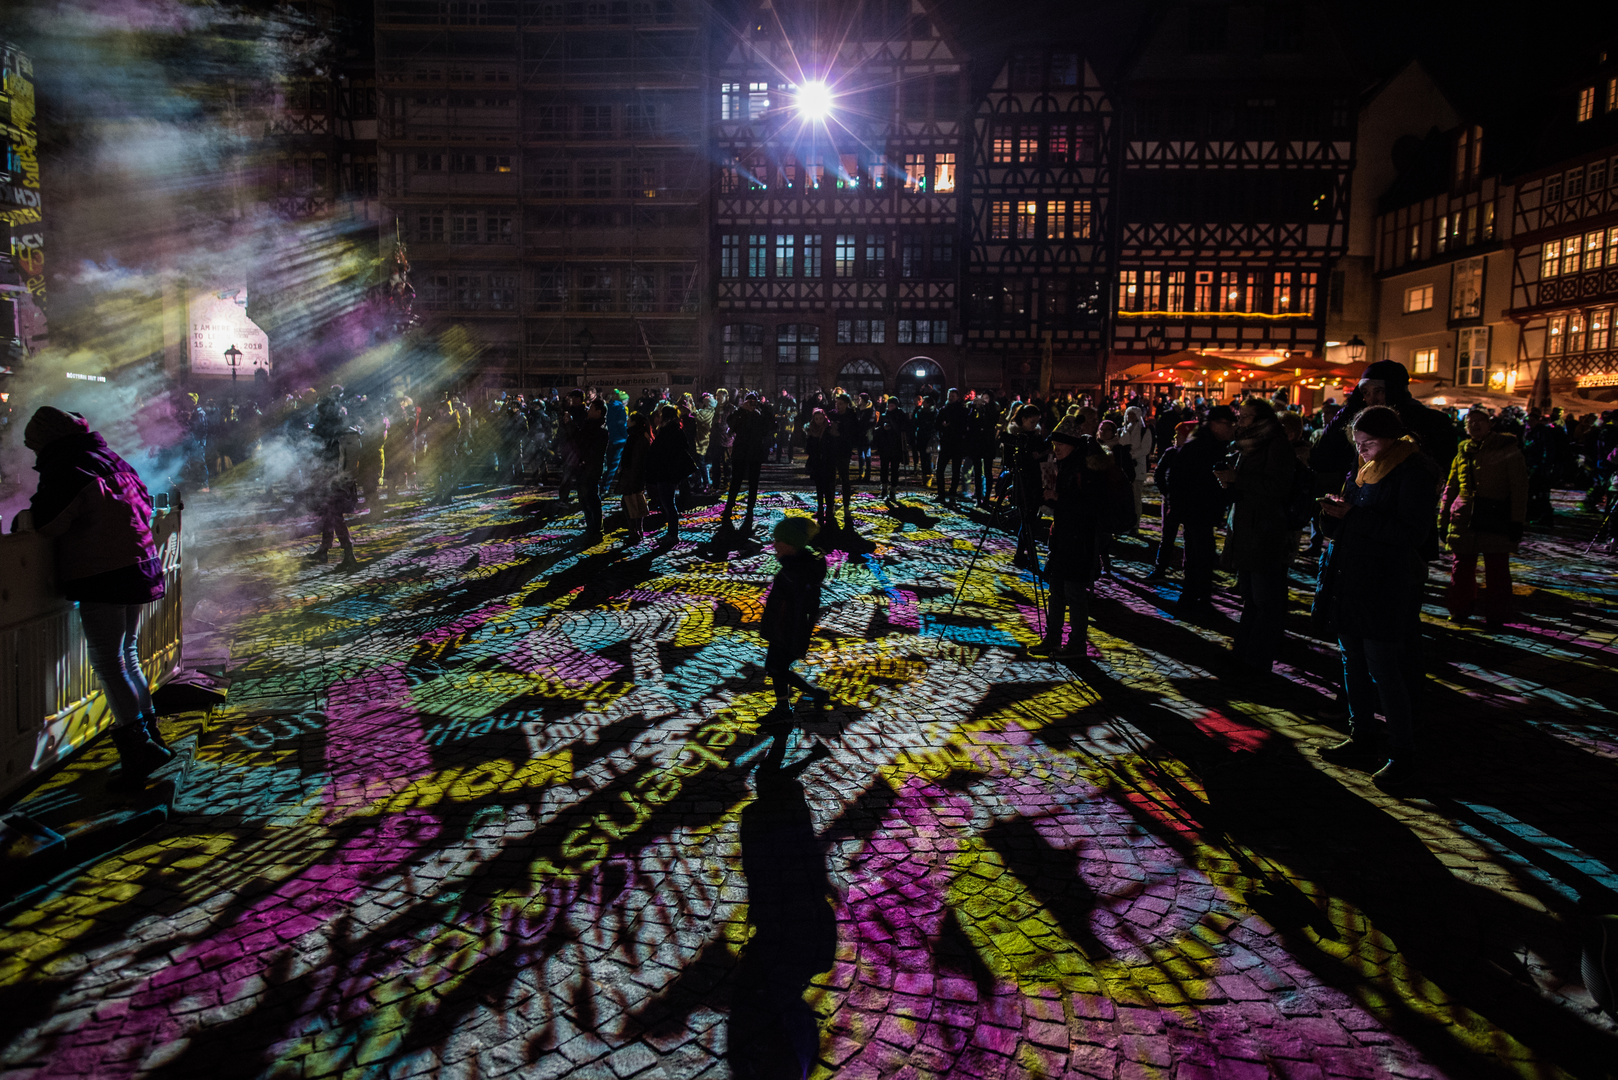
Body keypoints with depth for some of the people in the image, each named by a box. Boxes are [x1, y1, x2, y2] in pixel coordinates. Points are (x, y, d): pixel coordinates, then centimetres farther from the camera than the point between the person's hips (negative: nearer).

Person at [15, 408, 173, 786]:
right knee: (127, 656, 18)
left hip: (101, 577, -8)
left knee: (108, 663, -4)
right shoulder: (114, 462, 13)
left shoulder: (62, 472, -11)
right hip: (138, 568, 8)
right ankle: (150, 733, 23)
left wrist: (20, 521, 6)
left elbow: (41, 524, -15)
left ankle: (138, 746, -6)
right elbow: (146, 506, 23)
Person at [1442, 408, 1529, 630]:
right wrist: (1443, 519, 14)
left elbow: (1519, 486, -2)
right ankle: (1460, 609, 23)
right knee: (1461, 566, 7)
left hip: (1497, 518, -3)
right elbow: (1451, 488, 19)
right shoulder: (1463, 452, 13)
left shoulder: (1507, 449, 1)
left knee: (1497, 568, 0)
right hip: (1464, 518, 3)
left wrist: (1517, 520, -9)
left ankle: (1495, 616, 12)